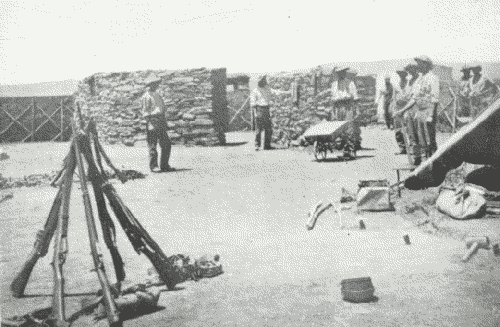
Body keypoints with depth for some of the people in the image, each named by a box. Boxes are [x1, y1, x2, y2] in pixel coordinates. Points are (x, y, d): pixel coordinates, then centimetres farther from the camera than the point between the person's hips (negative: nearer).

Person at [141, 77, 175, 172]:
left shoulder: (157, 95, 19)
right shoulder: (146, 97, -6)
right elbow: (145, 112, -11)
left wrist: (164, 121, 20)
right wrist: (150, 123, -19)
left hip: (161, 123, 8)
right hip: (153, 122, -8)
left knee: (167, 144, 7)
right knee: (153, 146, -3)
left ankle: (164, 165, 14)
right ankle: (153, 166, 5)